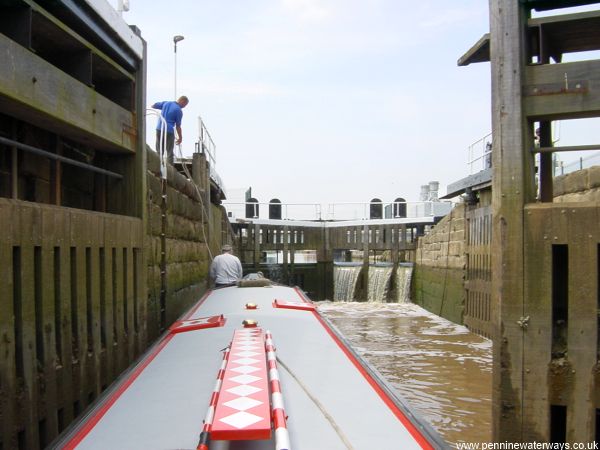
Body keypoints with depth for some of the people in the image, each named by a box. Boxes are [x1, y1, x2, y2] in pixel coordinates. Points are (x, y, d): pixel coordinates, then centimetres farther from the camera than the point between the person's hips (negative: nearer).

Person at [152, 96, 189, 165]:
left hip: (159, 129, 5)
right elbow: (178, 126, -6)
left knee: (159, 152, 11)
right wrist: (180, 137, 3)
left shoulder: (166, 103, 9)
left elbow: (153, 106, 19)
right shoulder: (179, 111, -7)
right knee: (169, 153, 2)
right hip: (169, 131, -5)